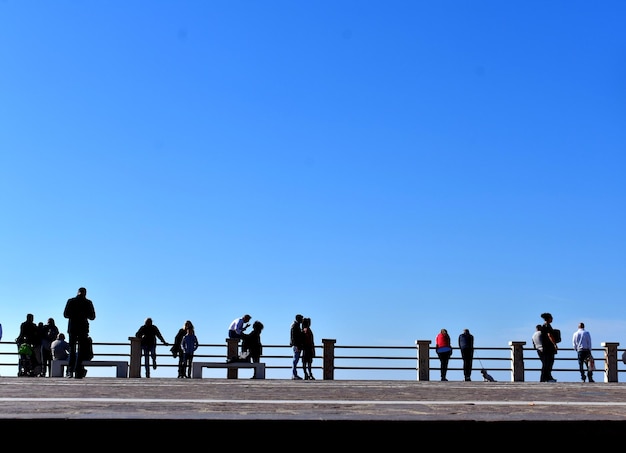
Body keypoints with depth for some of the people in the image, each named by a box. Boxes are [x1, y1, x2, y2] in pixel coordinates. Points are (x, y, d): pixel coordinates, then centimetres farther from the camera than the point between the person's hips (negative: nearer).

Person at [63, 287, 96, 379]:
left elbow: (65, 314, -1)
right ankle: (78, 372, -6)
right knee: (80, 350, 2)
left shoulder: (71, 301, 1)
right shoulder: (88, 302, -1)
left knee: (72, 349, 12)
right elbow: (92, 317, 1)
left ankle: (71, 371, 8)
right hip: (83, 328, -1)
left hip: (72, 327, 1)